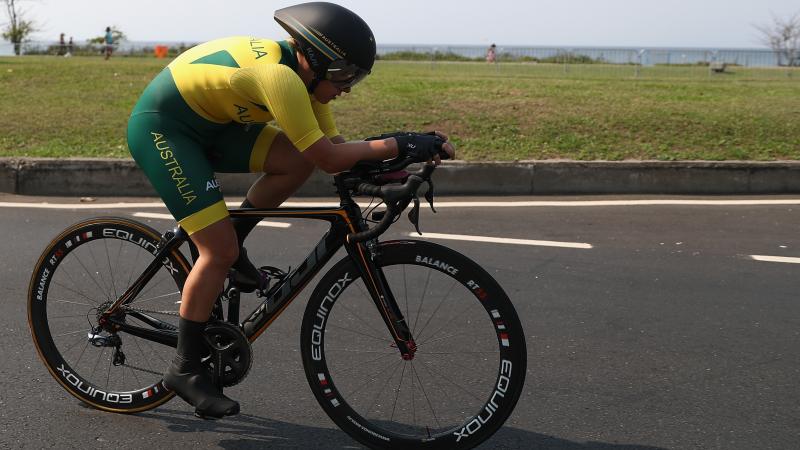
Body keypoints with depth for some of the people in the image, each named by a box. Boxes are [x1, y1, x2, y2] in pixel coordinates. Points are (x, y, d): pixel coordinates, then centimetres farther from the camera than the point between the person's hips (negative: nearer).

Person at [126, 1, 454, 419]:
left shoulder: (305, 75, -3)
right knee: (220, 251, -14)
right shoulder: (280, 76, -31)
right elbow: (328, 158, -31)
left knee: (297, 161, -10)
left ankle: (230, 247, 8)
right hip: (160, 127, -8)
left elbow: (332, 143, -2)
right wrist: (398, 143, -29)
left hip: (207, 123, 9)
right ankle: (185, 369, 1)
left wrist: (391, 161, -15)